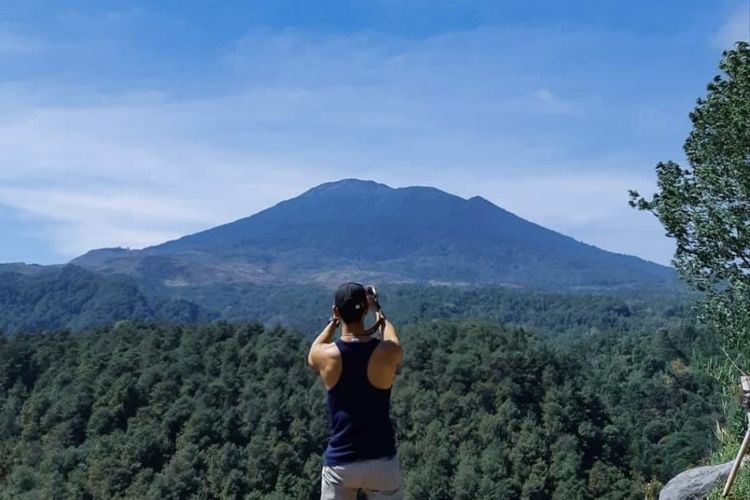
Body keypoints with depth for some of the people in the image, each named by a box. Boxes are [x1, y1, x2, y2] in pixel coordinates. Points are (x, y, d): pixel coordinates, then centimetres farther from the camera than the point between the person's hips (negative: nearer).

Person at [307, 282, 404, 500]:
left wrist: (334, 321, 23)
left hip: (339, 463, 0)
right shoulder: (387, 352, -12)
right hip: (381, 461, 0)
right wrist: (378, 309, 28)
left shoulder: (326, 355, -11)